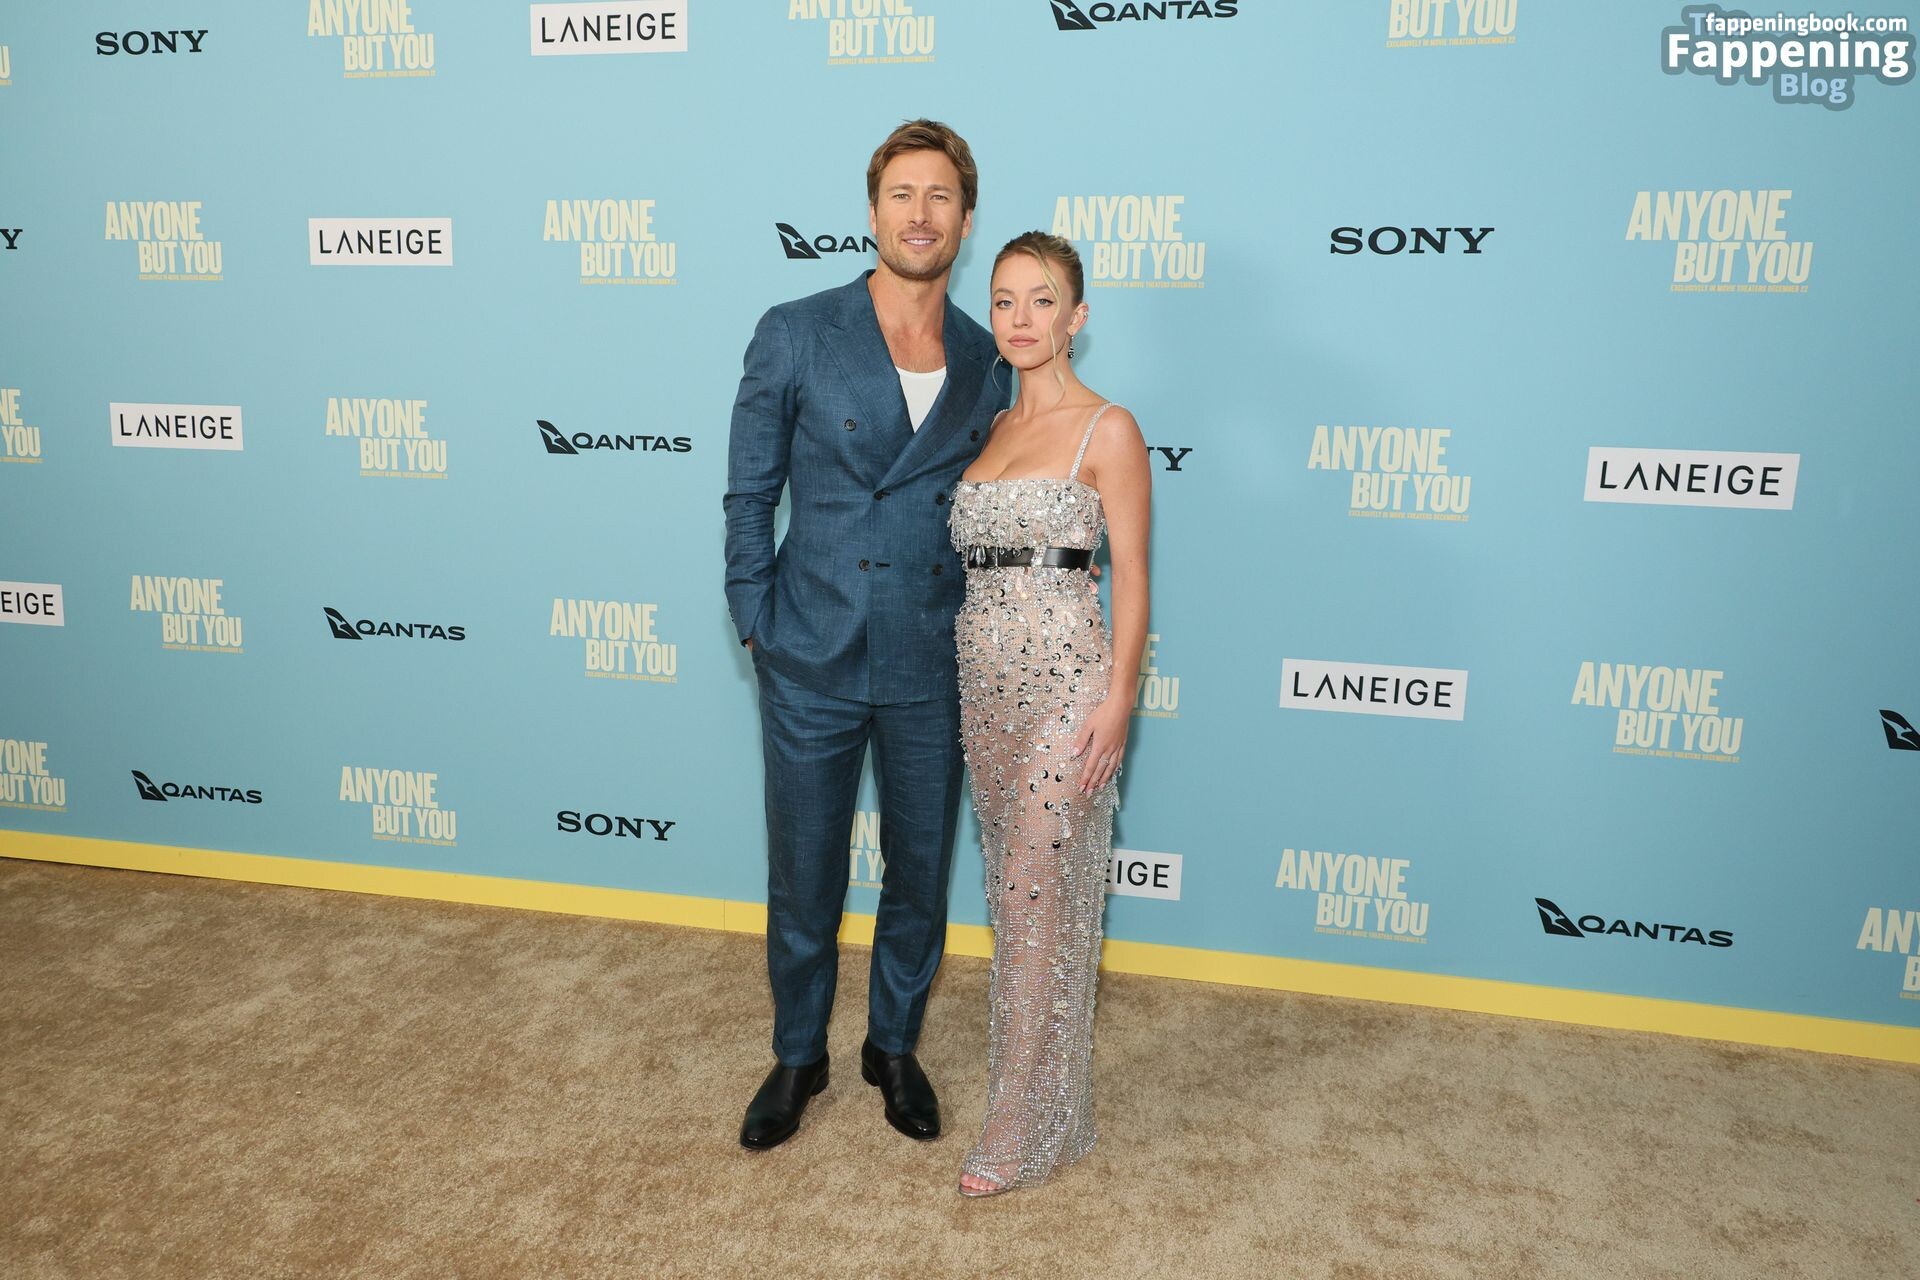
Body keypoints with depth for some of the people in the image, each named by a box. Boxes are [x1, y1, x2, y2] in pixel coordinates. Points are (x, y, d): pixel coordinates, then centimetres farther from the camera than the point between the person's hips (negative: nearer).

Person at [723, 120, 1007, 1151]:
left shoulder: (989, 362, 4)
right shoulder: (794, 336, -4)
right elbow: (749, 495, 0)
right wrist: (757, 624, -4)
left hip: (932, 672, 2)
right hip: (812, 664, -2)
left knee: (920, 874, 15)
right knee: (803, 882, 11)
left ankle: (895, 1046, 39)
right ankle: (797, 1058, 35)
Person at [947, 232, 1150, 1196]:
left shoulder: (1106, 430, -6)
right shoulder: (988, 428, 13)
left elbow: (1131, 574, -8)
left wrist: (1118, 700, -15)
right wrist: (969, 672, 12)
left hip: (1065, 680, -6)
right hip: (983, 677, 7)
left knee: (1039, 895, -3)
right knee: (1011, 886, 13)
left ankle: (1028, 1126, 10)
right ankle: (1030, 1066, 29)